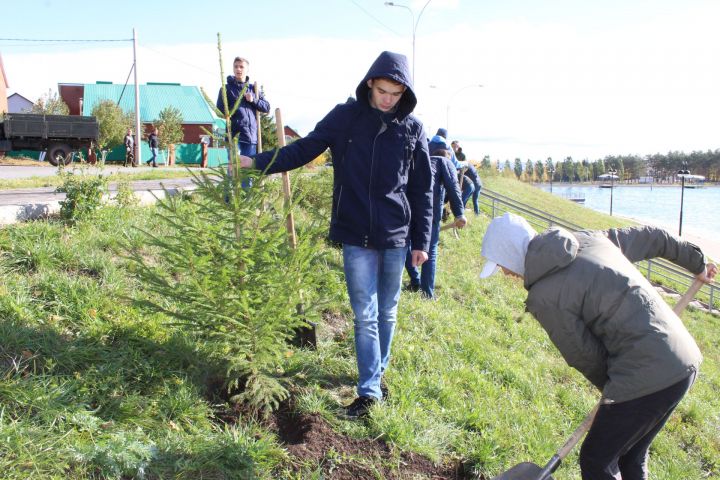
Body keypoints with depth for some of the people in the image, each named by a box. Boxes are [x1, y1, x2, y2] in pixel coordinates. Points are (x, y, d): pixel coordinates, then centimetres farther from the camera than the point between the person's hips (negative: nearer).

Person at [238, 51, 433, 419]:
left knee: (387, 313, 15)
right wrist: (257, 162, -9)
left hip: (396, 237, 2)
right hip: (356, 237, -1)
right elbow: (305, 148, 2)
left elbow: (423, 189, 3)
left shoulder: (412, 128, 0)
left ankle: (378, 373, 34)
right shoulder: (345, 117, -3)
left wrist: (421, 241, 1)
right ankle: (369, 390, 10)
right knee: (364, 316, 2)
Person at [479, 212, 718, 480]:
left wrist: (613, 392, 14)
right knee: (631, 458, 22)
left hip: (648, 375, -9)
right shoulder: (588, 239, 8)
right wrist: (697, 263, 37)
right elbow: (653, 237, 20)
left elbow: (585, 356, -6)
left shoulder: (544, 297, -15)